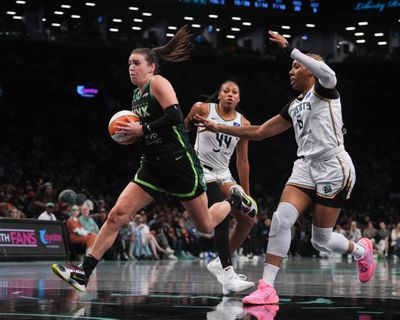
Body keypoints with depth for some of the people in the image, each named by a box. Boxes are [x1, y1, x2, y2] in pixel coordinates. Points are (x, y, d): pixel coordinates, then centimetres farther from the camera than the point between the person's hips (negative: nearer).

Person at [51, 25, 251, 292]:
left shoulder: (158, 82, -8)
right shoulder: (137, 94, 15)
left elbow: (175, 116, -22)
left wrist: (143, 129, -18)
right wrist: (130, 132, 6)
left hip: (180, 162, -7)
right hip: (153, 167, 7)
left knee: (206, 226, 6)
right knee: (117, 214, -10)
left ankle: (234, 200, 37)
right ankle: (83, 274, -15)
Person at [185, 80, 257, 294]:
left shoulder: (243, 124, 3)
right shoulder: (202, 109, -7)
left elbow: (242, 161, 8)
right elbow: (182, 129, 8)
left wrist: (246, 194, 8)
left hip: (223, 174, 6)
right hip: (201, 170, -6)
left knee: (248, 218, -4)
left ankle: (219, 263, 13)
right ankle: (228, 276, -25)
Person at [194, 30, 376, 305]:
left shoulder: (324, 90, -1)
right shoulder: (294, 107, 19)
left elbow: (328, 74, -28)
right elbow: (259, 132, 22)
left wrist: (289, 49, -26)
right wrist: (219, 128, 18)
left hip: (333, 167, -6)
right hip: (306, 166, 6)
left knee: (321, 240, 0)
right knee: (282, 218, -17)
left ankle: (361, 250, 31)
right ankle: (268, 287, -18)